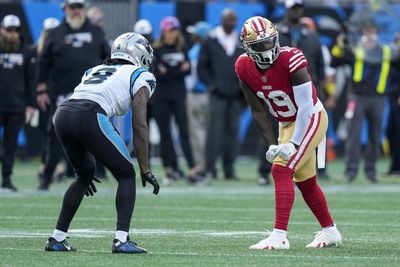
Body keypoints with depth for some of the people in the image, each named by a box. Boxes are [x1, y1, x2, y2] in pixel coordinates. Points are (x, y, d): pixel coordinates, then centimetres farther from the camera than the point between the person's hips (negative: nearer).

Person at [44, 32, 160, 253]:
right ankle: (121, 239, -3)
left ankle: (57, 238, 25)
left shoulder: (95, 70, 36)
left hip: (62, 114, 6)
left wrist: (86, 166, 41)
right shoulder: (140, 76, 17)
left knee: (84, 175, 28)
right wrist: (145, 170, 12)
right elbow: (139, 126, 9)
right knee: (126, 175, 11)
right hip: (90, 117, -6)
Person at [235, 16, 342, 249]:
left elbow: (305, 107, -27)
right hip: (286, 124, 7)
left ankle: (280, 235, -21)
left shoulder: (291, 60, -28)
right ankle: (330, 231, 34)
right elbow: (259, 111, -3)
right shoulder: (245, 68, -10)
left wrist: (294, 144, -31)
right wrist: (272, 144, -12)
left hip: (311, 119, -7)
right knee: (305, 182, 16)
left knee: (281, 170, -20)